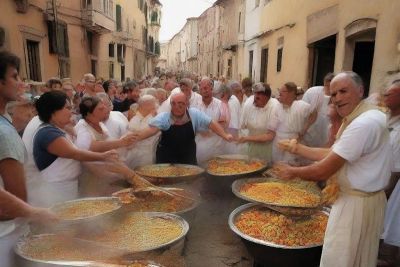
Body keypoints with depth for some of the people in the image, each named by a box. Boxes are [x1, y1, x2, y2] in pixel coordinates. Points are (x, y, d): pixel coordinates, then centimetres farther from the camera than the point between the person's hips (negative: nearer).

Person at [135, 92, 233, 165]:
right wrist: (135, 138, -43)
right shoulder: (163, 117, -15)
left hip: (188, 159, 2)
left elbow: (211, 124, -8)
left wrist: (225, 135, -20)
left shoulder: (195, 114, -10)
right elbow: (152, 129, -27)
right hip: (166, 159, -1)